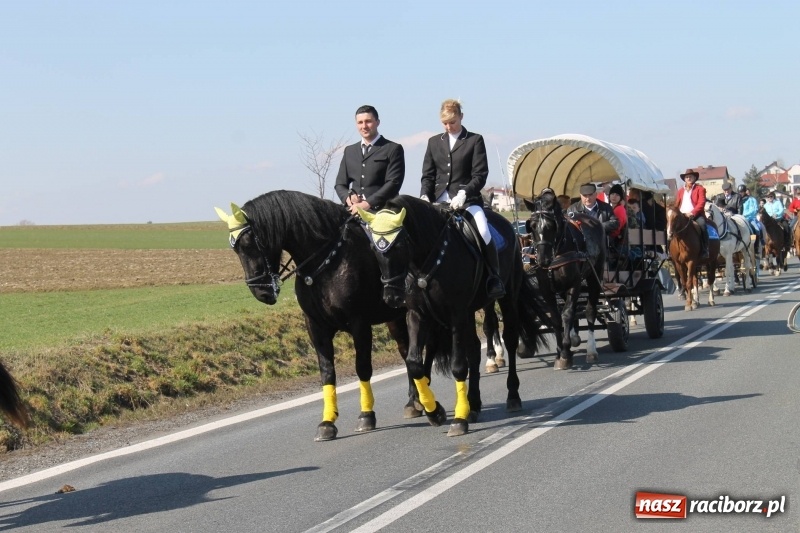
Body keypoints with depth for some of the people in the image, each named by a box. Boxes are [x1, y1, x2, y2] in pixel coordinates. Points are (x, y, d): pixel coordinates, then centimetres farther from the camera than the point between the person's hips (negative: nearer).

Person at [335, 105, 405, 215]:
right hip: (353, 211, 4)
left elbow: (394, 183, -4)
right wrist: (348, 197, -2)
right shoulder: (349, 151, 23)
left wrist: (367, 203, -13)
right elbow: (340, 184, 21)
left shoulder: (393, 149, 6)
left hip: (380, 210, -4)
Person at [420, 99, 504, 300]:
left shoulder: (475, 140, 4)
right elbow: (427, 175, 14)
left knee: (483, 232, -27)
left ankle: (494, 279, -12)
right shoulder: (434, 142, 15)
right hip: (439, 200, 4)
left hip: (467, 199, -4)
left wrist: (463, 194, -19)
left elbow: (480, 175, -4)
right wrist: (425, 196, -6)